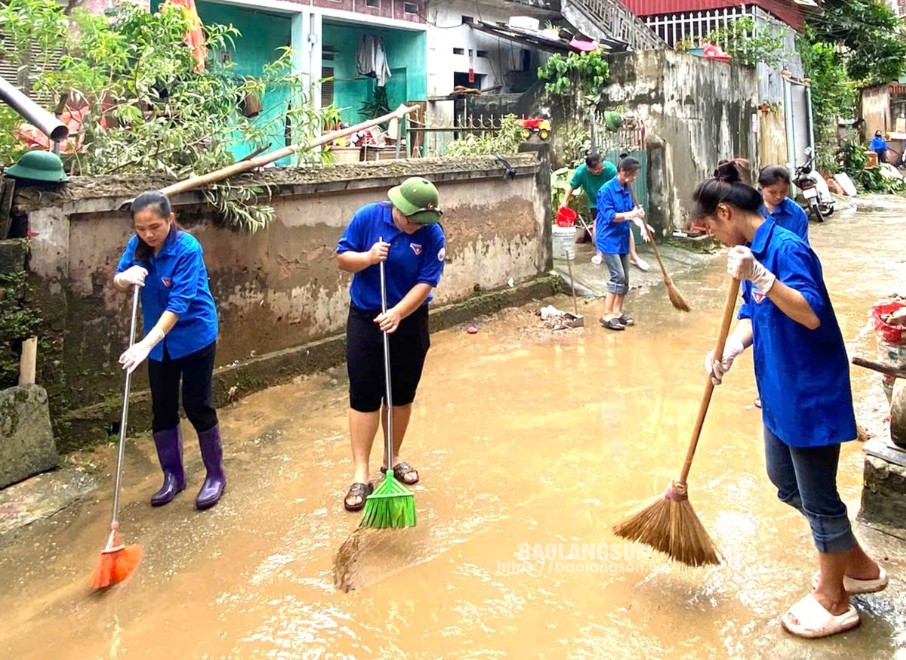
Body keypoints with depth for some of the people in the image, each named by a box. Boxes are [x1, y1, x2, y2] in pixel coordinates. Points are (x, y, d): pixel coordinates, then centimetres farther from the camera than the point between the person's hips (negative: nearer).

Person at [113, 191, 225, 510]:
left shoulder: (188, 248, -24)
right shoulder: (137, 245, -5)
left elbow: (179, 303, -29)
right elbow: (117, 280, 1)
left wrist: (146, 344, -37)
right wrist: (126, 276, -24)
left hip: (194, 337, -6)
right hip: (159, 341, 6)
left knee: (197, 406, 1)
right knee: (162, 409, 10)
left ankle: (216, 475, 18)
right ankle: (173, 476, 26)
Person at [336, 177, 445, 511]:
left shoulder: (432, 235, -13)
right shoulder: (367, 217, -11)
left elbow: (425, 284, -17)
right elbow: (342, 258, -4)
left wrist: (397, 314, -30)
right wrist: (368, 257, -24)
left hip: (410, 322, 1)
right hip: (365, 320, -1)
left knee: (403, 395, 12)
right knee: (363, 396, -2)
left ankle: (393, 458, 32)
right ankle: (360, 474, 4)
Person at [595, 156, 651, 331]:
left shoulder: (627, 190, 7)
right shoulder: (606, 190, -15)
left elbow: (633, 211, 6)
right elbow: (609, 216, -21)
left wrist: (642, 226, -12)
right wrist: (631, 214, -31)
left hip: (622, 239, 8)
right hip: (609, 239, -8)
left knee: (624, 278, 10)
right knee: (618, 276, -14)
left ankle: (617, 312, 21)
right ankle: (607, 316, -9)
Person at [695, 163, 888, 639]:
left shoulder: (785, 248, -22)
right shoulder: (753, 252, 7)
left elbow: (812, 314, -31)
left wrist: (759, 278, -38)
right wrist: (728, 352, -10)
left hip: (811, 394, -10)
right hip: (780, 390, 10)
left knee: (816, 495, 5)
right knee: (785, 481, 22)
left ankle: (833, 602, 26)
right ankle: (860, 566, 41)